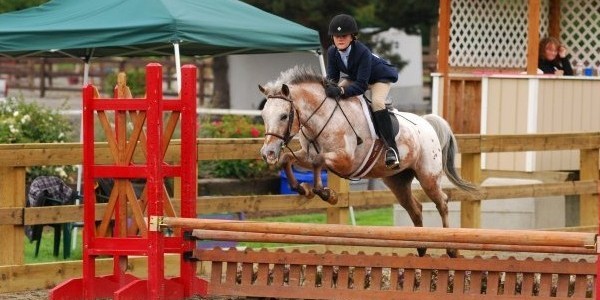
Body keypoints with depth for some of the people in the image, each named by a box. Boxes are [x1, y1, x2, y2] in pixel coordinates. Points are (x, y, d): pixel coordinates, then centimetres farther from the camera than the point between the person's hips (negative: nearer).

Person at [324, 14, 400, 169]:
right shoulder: (332, 52, -19)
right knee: (334, 95, -9)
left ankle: (391, 148, -35)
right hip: (355, 77, 8)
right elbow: (332, 76, -13)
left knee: (377, 103, -32)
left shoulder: (362, 52, -37)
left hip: (380, 76, -7)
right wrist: (330, 86, -38)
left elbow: (361, 85, -40)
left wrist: (341, 91, -55)